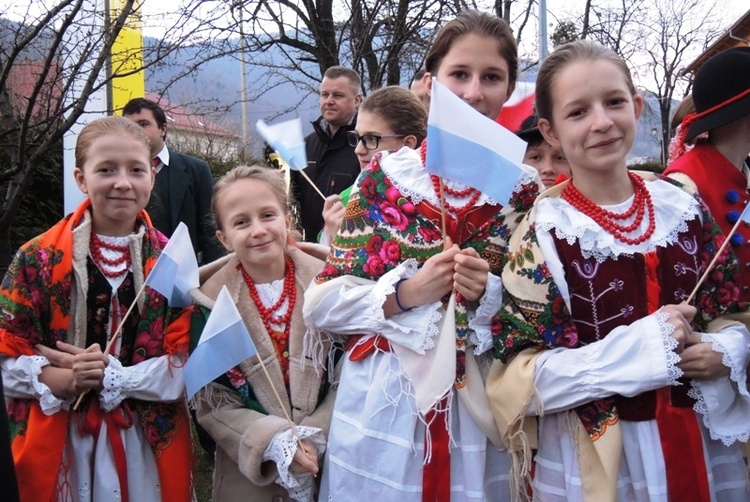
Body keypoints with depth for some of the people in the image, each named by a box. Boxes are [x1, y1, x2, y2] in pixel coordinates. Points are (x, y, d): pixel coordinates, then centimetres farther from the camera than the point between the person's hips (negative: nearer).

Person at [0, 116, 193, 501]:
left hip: (149, 445, 1)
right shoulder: (38, 258, -3)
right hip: (59, 448, 0)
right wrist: (58, 380, -21)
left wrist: (110, 376, -18)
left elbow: (188, 367, -6)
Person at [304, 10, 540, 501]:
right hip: (383, 407, 0)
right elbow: (322, 304, -3)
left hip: (480, 409, 1)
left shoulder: (525, 190, -1)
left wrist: (489, 295, -16)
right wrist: (406, 293, -17)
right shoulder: (386, 174, -2)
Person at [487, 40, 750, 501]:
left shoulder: (682, 206, -1)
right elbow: (522, 379, -16)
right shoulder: (541, 232, -13)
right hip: (594, 458, -4)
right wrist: (642, 347, -24)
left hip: (703, 443, 4)